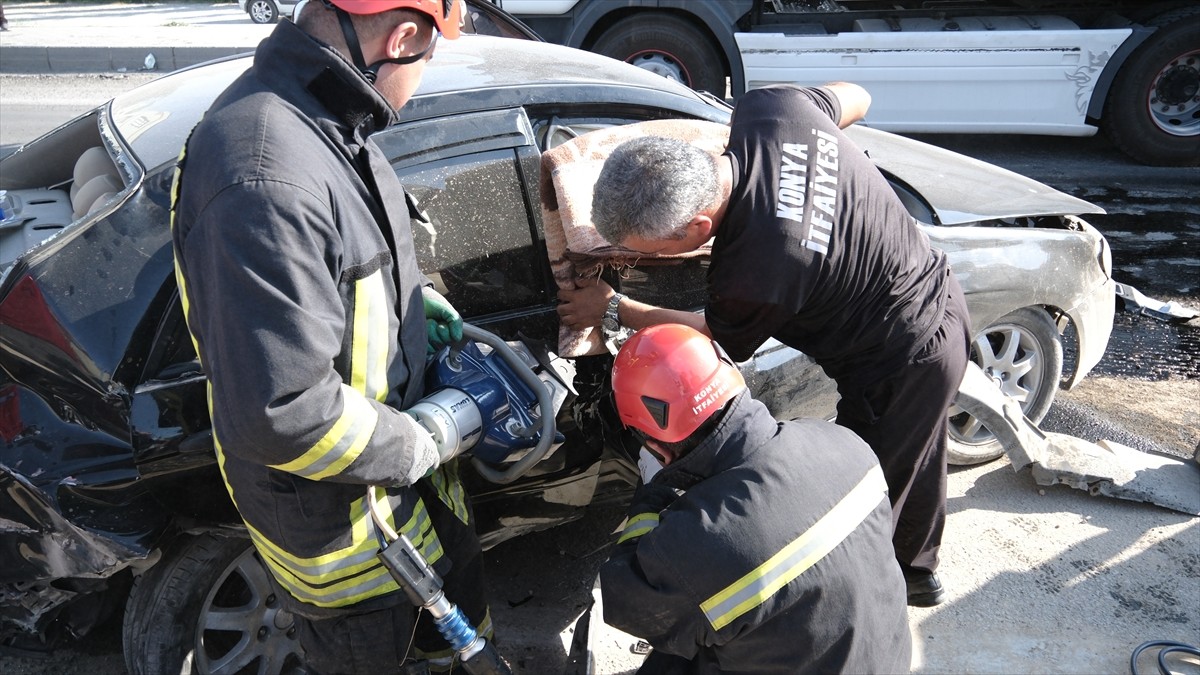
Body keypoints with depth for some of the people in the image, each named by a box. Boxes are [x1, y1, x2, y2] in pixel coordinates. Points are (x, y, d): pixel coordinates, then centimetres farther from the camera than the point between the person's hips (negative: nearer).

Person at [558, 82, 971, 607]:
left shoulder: (755, 274, -38)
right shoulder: (765, 108, -20)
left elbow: (713, 338, -12)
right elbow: (855, 98, 4)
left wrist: (613, 310, -1)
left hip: (902, 363, -9)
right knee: (913, 462, 30)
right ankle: (916, 573, 56)